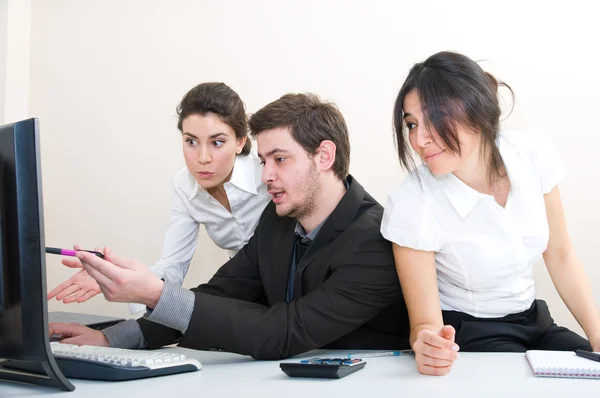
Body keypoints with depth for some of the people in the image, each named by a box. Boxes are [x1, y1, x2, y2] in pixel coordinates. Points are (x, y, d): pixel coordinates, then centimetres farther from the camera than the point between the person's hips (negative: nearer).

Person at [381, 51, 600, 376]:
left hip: (534, 323, 5)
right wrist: (428, 343, -41)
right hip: (463, 336, -5)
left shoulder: (535, 153, -11)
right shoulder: (410, 206, -24)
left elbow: (560, 257, 3)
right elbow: (425, 322, -18)